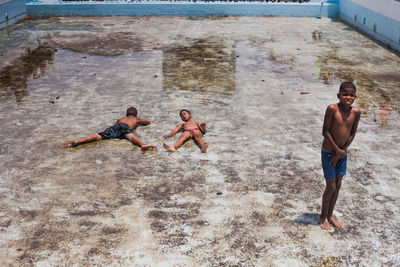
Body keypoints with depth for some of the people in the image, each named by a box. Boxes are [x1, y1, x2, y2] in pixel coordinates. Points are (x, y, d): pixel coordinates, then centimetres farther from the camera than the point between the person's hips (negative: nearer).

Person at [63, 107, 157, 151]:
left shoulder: (122, 118, 46)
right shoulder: (136, 119, 37)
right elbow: (148, 122, 52)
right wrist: (139, 123, 70)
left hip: (115, 126, 3)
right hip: (126, 127, -3)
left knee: (98, 136, -14)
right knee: (131, 136, -32)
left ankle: (77, 142, -33)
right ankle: (143, 145, -64)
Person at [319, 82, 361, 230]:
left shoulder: (356, 112, -7)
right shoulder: (332, 108, -21)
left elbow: (352, 134, -1)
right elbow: (325, 131, -17)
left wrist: (341, 152, -7)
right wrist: (338, 150, -15)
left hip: (342, 153, 5)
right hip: (328, 152, -5)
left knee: (338, 185, 14)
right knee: (331, 186, 1)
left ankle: (330, 215, 31)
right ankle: (323, 216, 21)